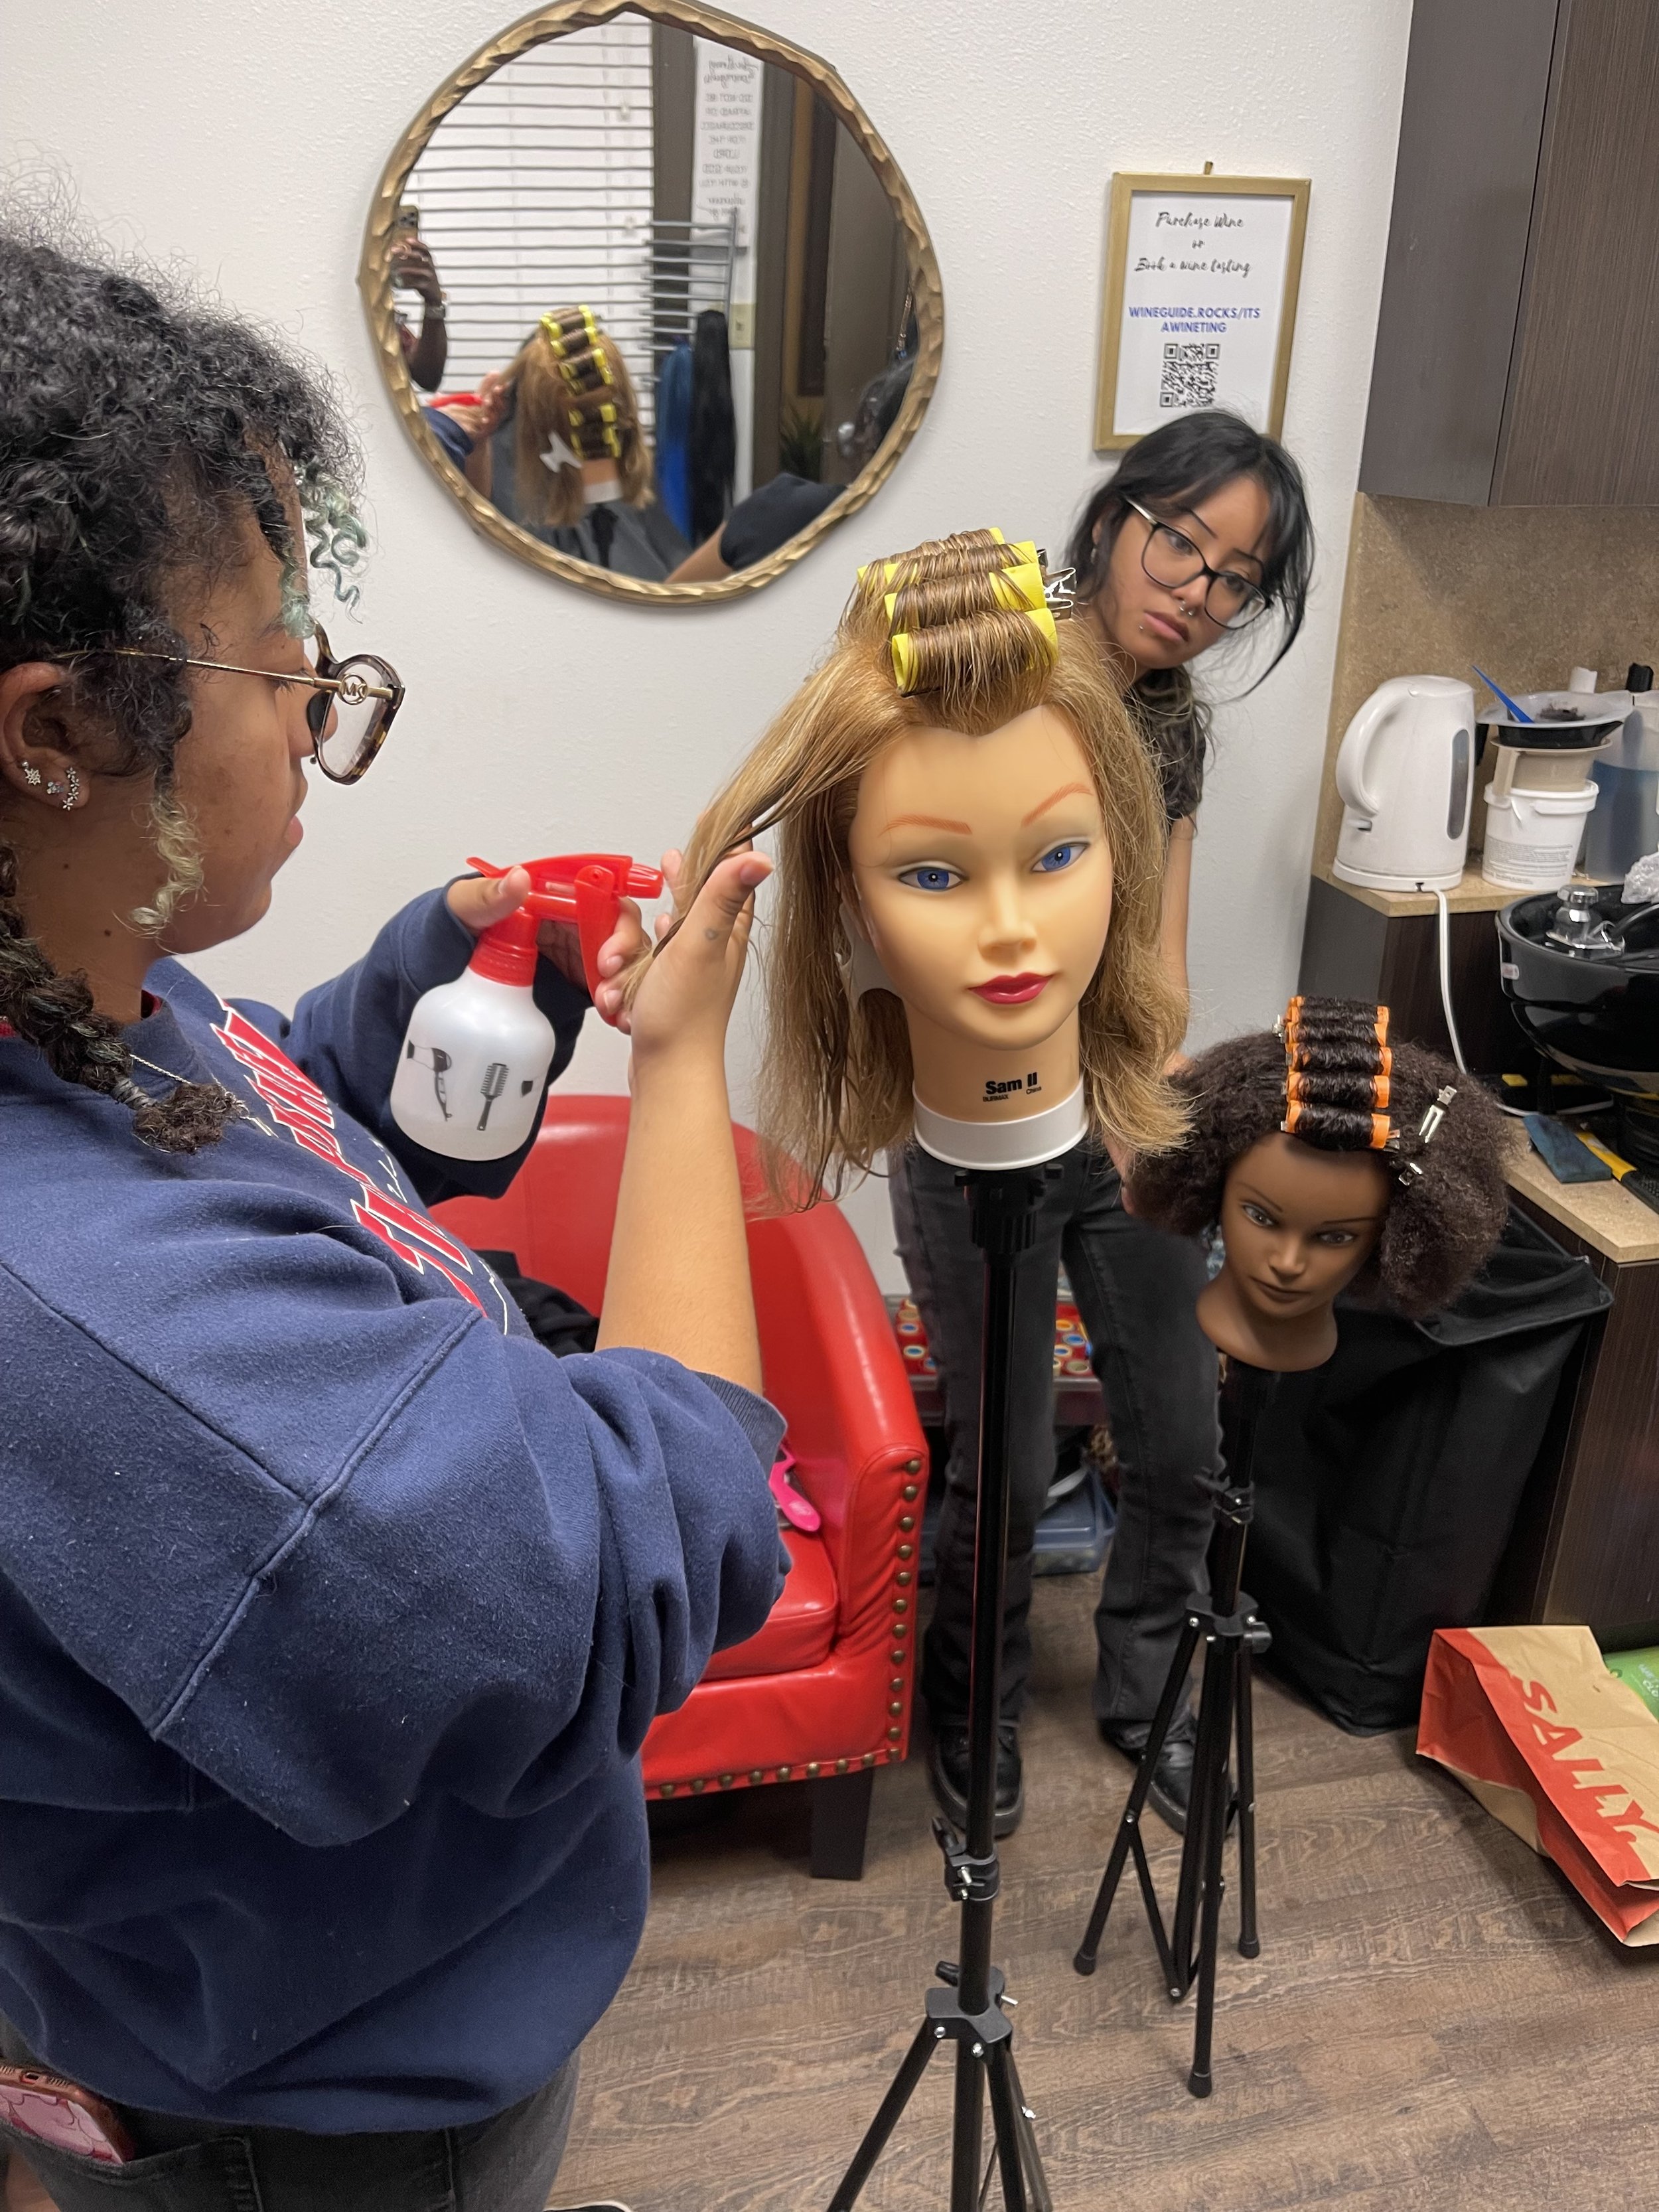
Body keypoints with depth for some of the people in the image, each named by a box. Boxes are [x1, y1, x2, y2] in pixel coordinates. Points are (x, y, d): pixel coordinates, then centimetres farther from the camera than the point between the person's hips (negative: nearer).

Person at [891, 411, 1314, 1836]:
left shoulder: (1176, 720, 5)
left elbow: (1162, 962, 4)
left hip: (1127, 1126, 6)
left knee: (1182, 1452, 14)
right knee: (1007, 1471, 8)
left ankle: (1143, 1695, 42)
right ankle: (977, 1715, 38)